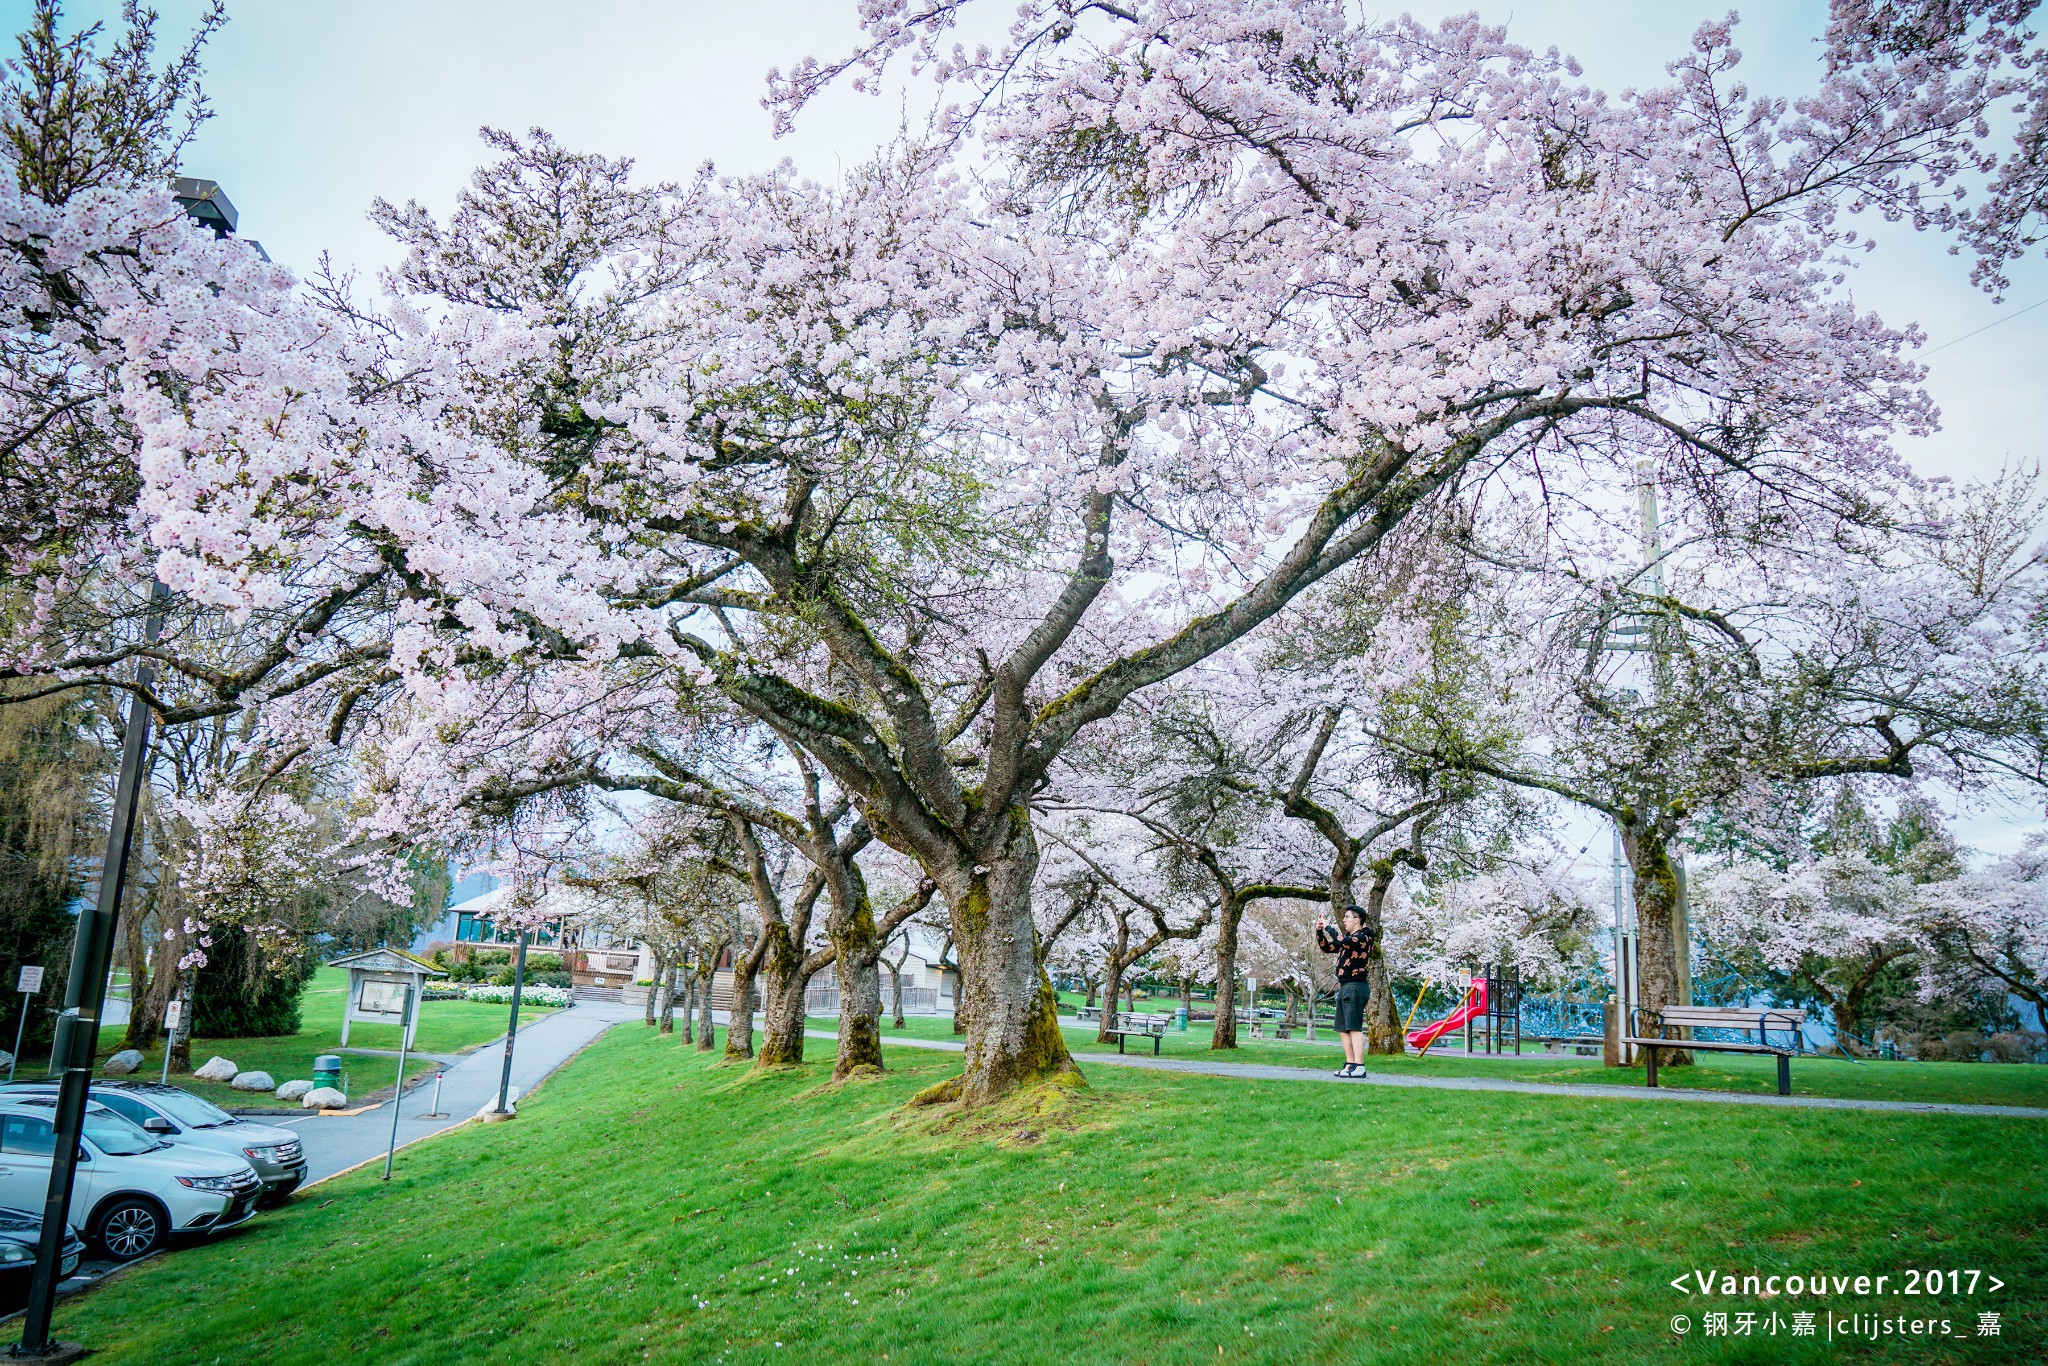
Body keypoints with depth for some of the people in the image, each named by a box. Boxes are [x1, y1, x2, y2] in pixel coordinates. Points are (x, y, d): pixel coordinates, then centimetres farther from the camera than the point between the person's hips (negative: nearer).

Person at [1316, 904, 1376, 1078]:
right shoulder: (1348, 939, 20)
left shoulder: (1362, 937, -9)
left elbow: (1340, 941, -26)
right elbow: (1326, 947, 25)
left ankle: (1359, 1067, -17)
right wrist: (1319, 930, 10)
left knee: (1354, 1028, -14)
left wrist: (1328, 927, -12)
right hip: (1345, 987, 10)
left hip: (1355, 986, -10)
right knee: (1343, 1029, 11)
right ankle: (1350, 1064, 13)